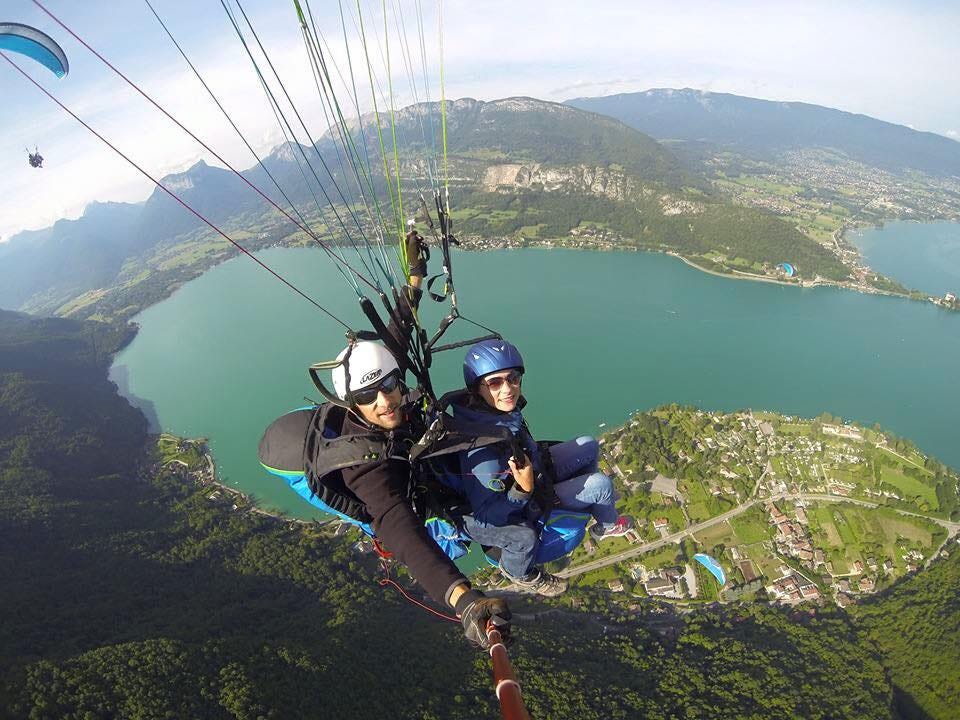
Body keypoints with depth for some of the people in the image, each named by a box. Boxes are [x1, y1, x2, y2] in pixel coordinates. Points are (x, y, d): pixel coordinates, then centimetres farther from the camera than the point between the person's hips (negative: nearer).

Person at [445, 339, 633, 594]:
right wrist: (523, 490, -40)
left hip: (530, 474, 7)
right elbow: (486, 517, -31)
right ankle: (608, 526, 29)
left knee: (588, 446, 13)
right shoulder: (481, 451, -41)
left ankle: (587, 500, 40)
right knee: (601, 485, -5)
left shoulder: (503, 407, -18)